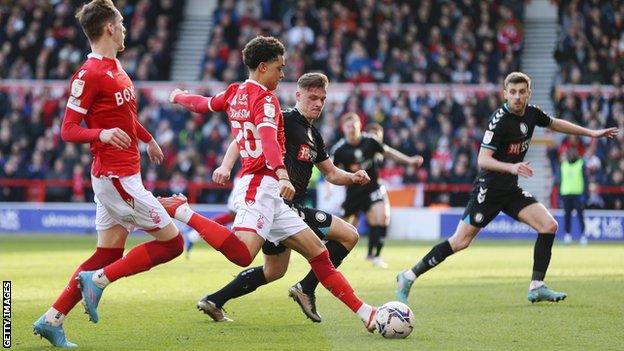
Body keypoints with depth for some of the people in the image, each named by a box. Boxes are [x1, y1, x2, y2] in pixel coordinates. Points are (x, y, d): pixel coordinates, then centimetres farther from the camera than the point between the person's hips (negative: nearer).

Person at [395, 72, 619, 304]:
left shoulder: (531, 113, 2)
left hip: (511, 190, 7)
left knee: (549, 226, -6)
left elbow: (554, 123, 25)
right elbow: (483, 160, -25)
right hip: (489, 189, -7)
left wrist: (591, 133, 29)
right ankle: (408, 277, 1)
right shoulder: (500, 120, -20)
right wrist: (511, 167, -40)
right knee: (460, 242, -9)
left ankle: (537, 287, -1)